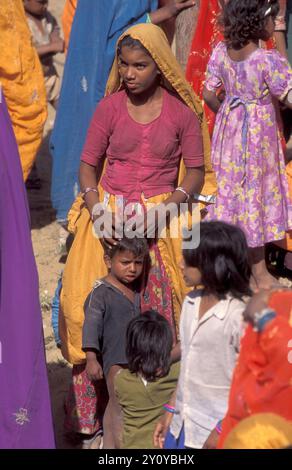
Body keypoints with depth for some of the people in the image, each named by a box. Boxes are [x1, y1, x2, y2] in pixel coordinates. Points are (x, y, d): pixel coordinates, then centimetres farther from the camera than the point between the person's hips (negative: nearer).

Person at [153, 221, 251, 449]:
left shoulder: (239, 316, -18)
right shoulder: (191, 303, 3)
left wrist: (224, 430, -15)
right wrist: (171, 411, 14)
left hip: (215, 431, -7)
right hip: (182, 424, 7)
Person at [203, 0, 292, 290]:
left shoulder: (221, 52, -7)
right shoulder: (269, 60, -24)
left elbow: (208, 94, 0)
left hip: (229, 131, 5)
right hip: (258, 134, -5)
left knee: (230, 192, 18)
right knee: (256, 197, 7)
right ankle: (259, 271, 18)